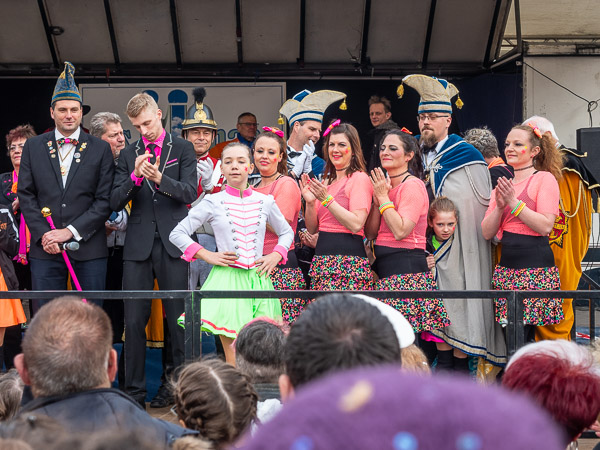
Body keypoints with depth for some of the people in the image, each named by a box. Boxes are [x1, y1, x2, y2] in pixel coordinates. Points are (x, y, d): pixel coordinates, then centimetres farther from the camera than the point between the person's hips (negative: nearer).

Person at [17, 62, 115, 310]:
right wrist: (43, 234, -7)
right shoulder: (33, 146, 10)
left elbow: (105, 200, -1)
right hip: (45, 249, 1)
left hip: (89, 249, -1)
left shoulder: (100, 149, 4)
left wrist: (70, 231, -10)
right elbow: (25, 194, 6)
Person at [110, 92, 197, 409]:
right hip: (138, 244, 2)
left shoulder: (182, 149, 5)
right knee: (134, 321, 2)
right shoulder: (128, 155, 11)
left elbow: (190, 193, -7)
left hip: (172, 243, -2)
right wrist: (135, 175, -15)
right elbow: (115, 203, 3)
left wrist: (160, 178, -24)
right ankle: (134, 392, 10)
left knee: (178, 319, 2)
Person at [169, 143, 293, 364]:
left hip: (257, 279, 3)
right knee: (234, 363, -8)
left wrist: (276, 255, 7)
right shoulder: (213, 202, 2)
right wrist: (207, 255, -3)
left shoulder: (265, 202, 9)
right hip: (227, 279, -3)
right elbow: (177, 234, 5)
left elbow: (286, 232, 25)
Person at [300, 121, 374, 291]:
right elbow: (312, 229, 17)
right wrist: (310, 202, 0)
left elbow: (356, 224, -15)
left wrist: (327, 199, -13)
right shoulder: (327, 182, 19)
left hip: (348, 260, -7)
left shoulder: (360, 178, -4)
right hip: (322, 261, 7)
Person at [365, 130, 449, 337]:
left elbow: (401, 231, -19)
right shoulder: (384, 185, 16)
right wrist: (377, 199, 0)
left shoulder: (412, 185, -8)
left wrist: (384, 198, -10)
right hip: (385, 269, 8)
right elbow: (370, 233, 12)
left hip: (406, 270, -8)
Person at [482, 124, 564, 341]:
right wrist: (499, 206, -4)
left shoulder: (544, 178, -2)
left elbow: (545, 226, -13)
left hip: (535, 266, -6)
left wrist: (514, 202, -13)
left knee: (522, 337, -11)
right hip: (507, 264, 6)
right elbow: (487, 232, 12)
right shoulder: (503, 185, 18)